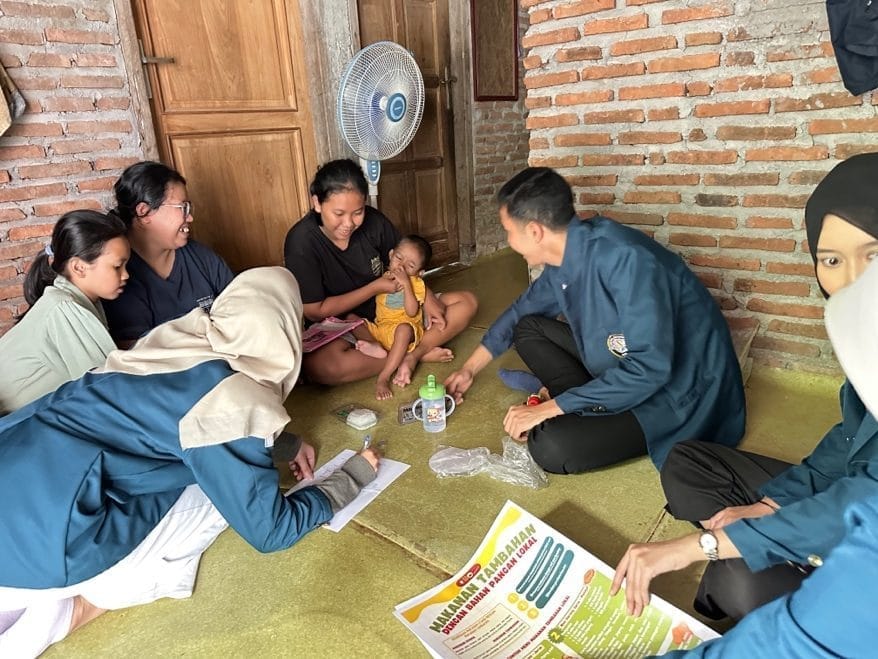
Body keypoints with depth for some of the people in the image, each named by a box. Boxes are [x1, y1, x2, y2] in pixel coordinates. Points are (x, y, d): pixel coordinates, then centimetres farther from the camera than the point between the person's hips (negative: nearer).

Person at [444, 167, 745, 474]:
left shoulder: (625, 258, -29)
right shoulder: (566, 257, -3)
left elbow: (649, 368, -33)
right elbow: (522, 312, 14)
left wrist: (551, 408, -26)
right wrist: (469, 369, 19)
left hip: (682, 393, -8)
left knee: (552, 447, -27)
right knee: (528, 328, 5)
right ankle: (591, 409, 0)